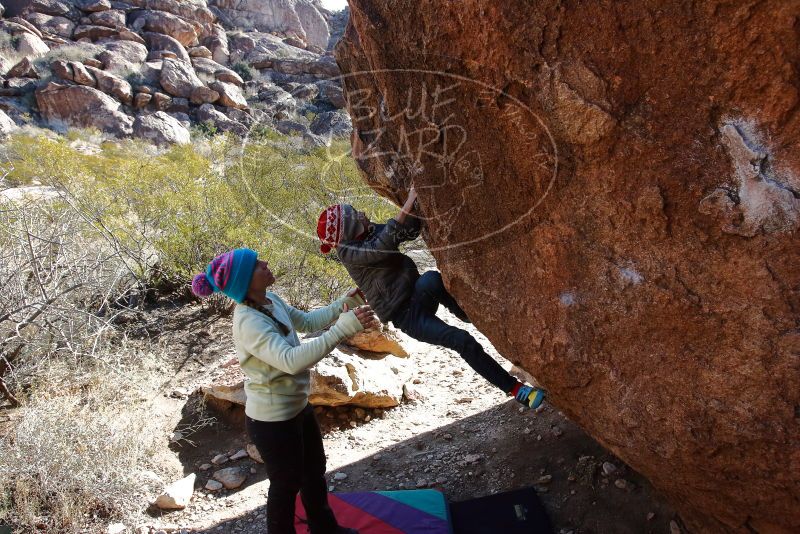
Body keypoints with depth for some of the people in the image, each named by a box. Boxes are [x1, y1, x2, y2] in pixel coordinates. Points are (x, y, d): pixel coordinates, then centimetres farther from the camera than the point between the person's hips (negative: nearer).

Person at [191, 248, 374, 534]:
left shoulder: (271, 300, -5)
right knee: (287, 483, 15)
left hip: (297, 407, 9)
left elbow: (307, 321, 10)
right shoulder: (249, 322, -31)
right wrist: (343, 328, -46)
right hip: (272, 420, -9)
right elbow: (291, 361, -43)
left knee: (315, 470, 27)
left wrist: (345, 303, -2)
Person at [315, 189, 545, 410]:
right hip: (407, 315, -6)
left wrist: (416, 204, -10)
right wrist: (409, 201, -31)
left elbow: (410, 231, 8)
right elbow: (384, 244, -29)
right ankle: (513, 388, -8)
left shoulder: (370, 231, 9)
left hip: (419, 296, 6)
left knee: (430, 280, -32)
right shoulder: (349, 253, -14)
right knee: (463, 341, -20)